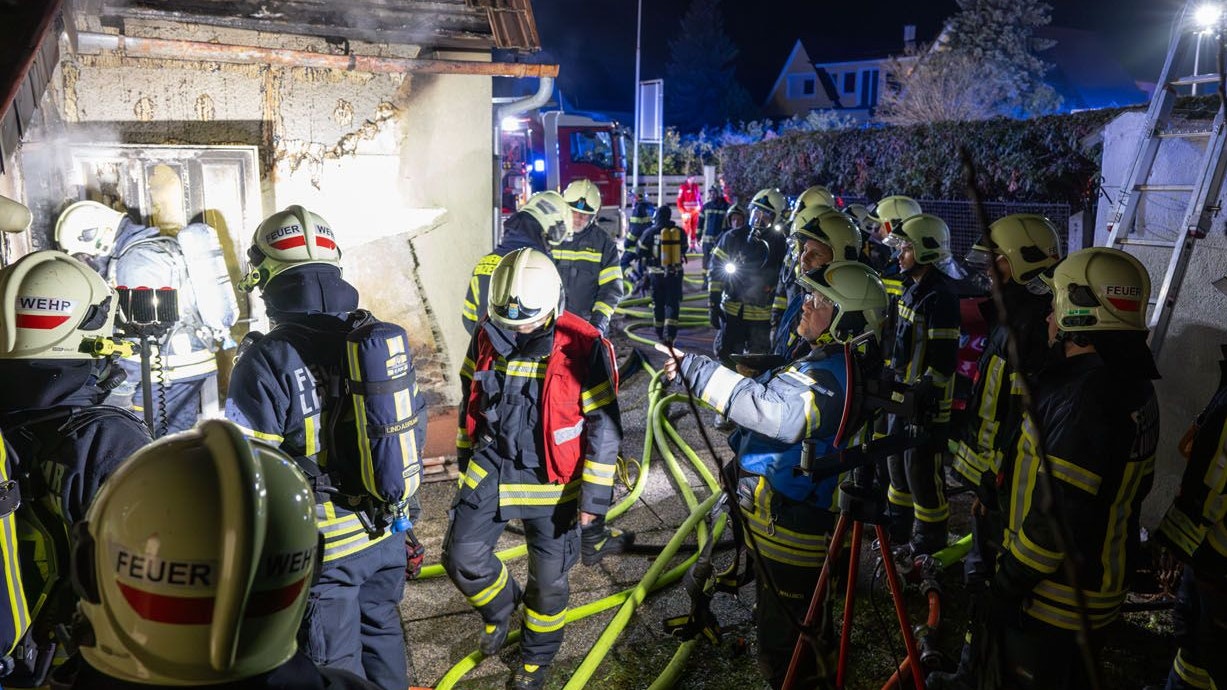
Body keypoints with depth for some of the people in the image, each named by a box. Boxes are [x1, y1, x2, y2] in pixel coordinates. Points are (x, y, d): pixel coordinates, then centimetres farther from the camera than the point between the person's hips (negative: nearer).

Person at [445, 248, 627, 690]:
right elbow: (470, 405, 9)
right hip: (492, 468, 4)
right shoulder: (487, 338, -5)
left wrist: (595, 497, -13)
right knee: (462, 557, -2)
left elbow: (604, 428, -14)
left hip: (553, 482, -3)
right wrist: (465, 463, 16)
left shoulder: (583, 347, -19)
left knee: (549, 579, 10)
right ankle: (500, 606, 32)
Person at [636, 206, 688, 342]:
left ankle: (660, 333, 25)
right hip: (675, 273, 1)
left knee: (658, 303, 14)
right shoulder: (680, 232, -2)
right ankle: (670, 334, -11)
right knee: (673, 303, 4)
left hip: (657, 273, -1)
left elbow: (641, 251, 0)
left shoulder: (650, 232, -9)